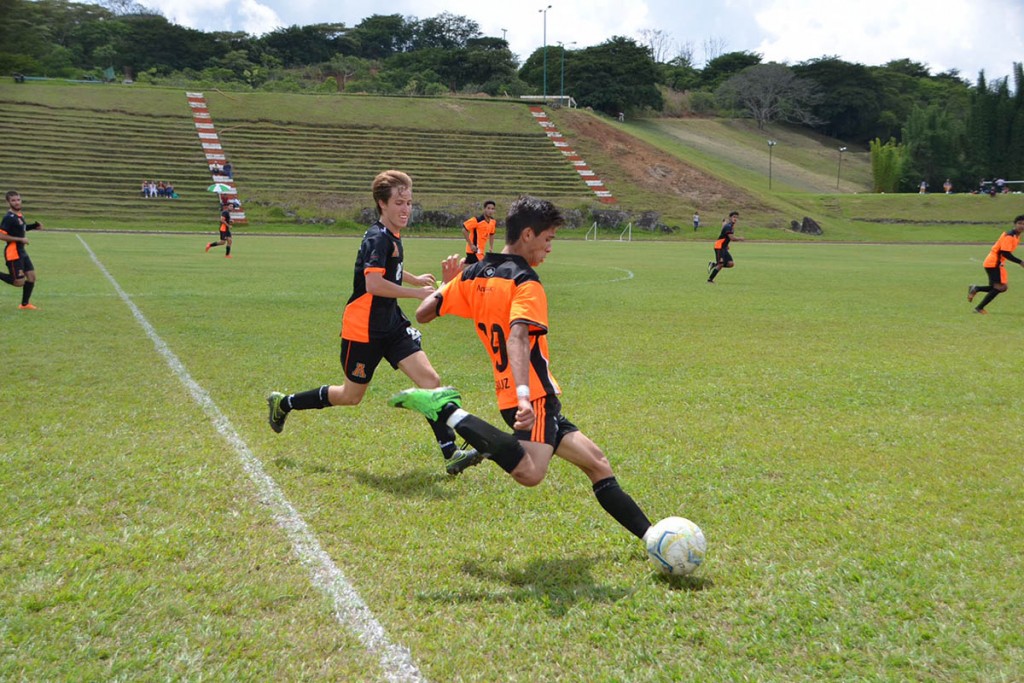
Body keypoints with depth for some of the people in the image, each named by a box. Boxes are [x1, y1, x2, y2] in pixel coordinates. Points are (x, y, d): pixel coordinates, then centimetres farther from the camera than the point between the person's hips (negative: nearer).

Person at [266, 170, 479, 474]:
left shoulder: (392, 237, 10)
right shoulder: (378, 238, -18)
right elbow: (374, 284, -33)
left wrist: (415, 279, 35)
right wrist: (418, 292, -28)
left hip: (391, 324, 8)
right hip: (363, 330, -8)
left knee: (430, 378, -8)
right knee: (351, 395, 9)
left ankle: (451, 454, -10)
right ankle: (283, 403, 30)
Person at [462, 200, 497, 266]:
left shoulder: (493, 222, 4)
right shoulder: (477, 220, -18)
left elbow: (491, 234, 21)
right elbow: (464, 230, -17)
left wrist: (491, 247, 11)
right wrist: (471, 245, -19)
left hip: (481, 251, 8)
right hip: (474, 250, -8)